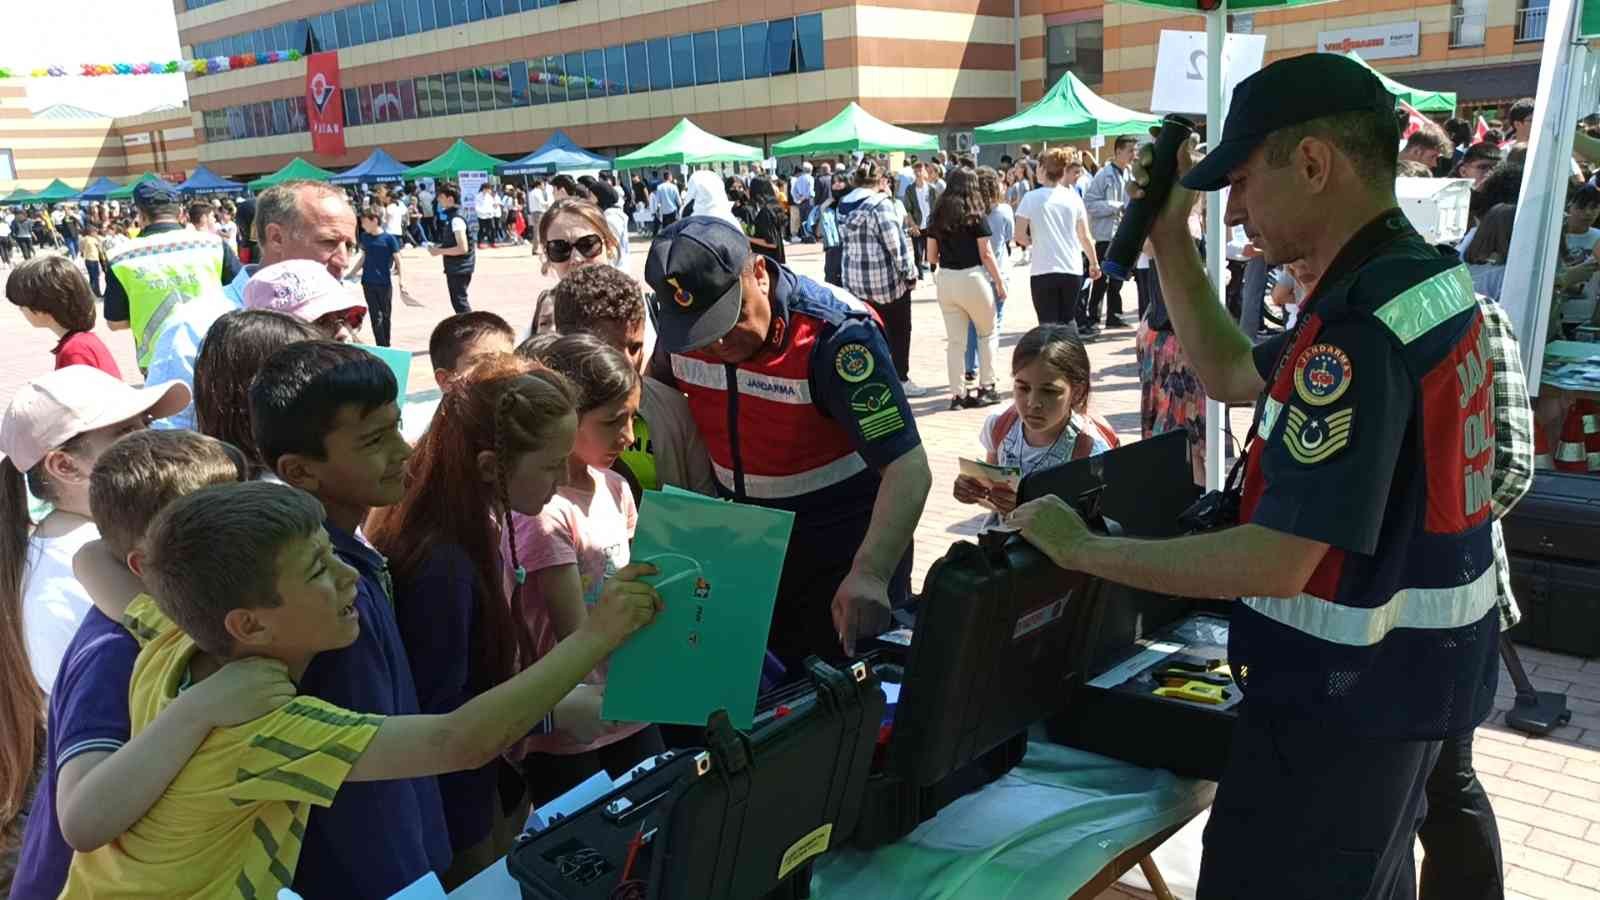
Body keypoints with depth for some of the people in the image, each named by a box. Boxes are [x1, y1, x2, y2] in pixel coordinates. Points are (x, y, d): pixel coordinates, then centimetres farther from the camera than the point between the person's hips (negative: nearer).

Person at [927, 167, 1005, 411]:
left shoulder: (937, 216, 6)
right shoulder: (976, 215, -6)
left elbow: (931, 256, 8)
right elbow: (986, 254, -6)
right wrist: (1000, 283, 2)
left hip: (945, 280, 4)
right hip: (973, 278, -4)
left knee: (954, 340, 9)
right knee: (987, 333, 15)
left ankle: (957, 394, 10)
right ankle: (985, 388, 13)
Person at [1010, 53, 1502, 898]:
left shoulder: (1362, 324, -28)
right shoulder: (1424, 279, 4)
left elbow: (1274, 563, -30)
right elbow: (1233, 374, 14)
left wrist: (1084, 549, -21)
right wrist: (1168, 238, 6)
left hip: (1345, 692, -10)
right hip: (1407, 673, 10)